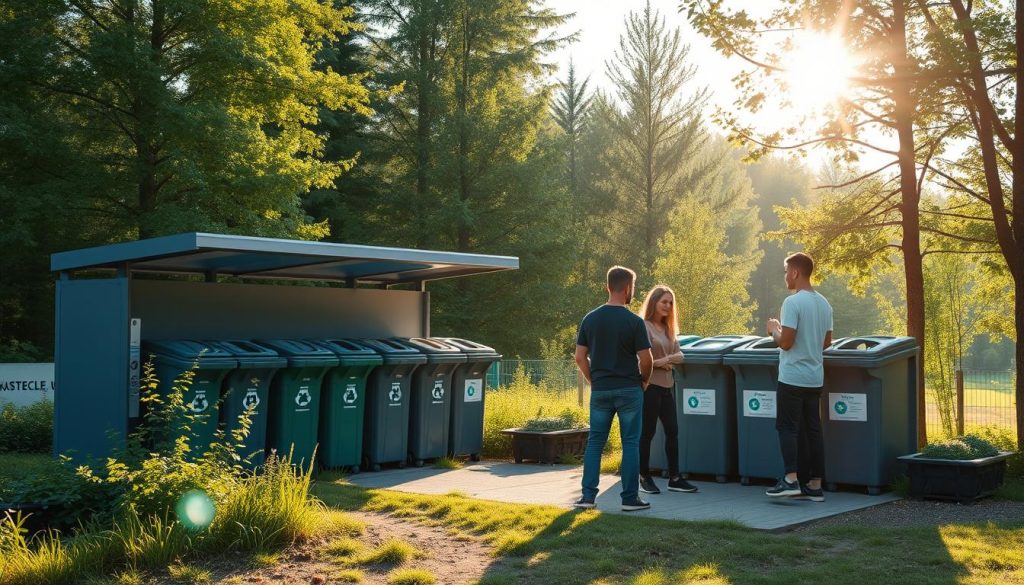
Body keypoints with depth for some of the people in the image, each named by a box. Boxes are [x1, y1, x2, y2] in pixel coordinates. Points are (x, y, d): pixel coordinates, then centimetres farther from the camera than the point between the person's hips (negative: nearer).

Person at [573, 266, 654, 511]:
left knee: (595, 442, 10)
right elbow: (646, 360, -10)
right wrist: (644, 380, 8)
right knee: (630, 443, 5)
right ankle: (630, 498, 7)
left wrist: (593, 381, 13)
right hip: (629, 390, -3)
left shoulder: (590, 319, 2)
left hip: (600, 390, 3)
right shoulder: (634, 321, -11)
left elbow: (580, 357, 2)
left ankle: (588, 496, 8)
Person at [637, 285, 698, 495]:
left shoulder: (668, 328, 16)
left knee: (672, 430, 7)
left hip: (667, 385, 8)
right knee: (647, 432, -1)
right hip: (649, 385, -8)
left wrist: (667, 360, -9)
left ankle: (674, 478, 13)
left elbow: (679, 355, 10)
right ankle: (645, 478, 9)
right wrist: (658, 363, -14)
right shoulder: (643, 326, -8)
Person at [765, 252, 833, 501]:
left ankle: (791, 479, -10)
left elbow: (786, 342, -17)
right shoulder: (824, 304, 10)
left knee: (787, 427, -2)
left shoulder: (793, 302, -15)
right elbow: (826, 341, 16)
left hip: (793, 377, -7)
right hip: (815, 378, 7)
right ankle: (815, 485, 10)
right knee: (812, 429, 9)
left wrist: (774, 331, 2)